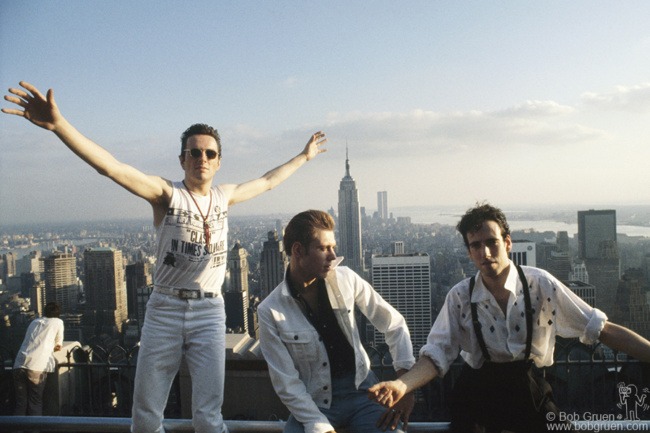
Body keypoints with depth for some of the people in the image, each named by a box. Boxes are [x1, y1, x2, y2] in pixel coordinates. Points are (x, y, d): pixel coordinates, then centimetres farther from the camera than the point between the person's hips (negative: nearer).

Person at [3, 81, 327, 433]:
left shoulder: (224, 196, 10)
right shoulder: (166, 193, -4)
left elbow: (266, 182, 26)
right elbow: (111, 167, -18)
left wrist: (304, 157, 35)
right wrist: (58, 124, -30)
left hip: (209, 312, 2)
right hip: (164, 311, -2)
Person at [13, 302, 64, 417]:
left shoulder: (34, 322, 26)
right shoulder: (58, 322, 13)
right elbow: (58, 346, 19)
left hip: (19, 365, 4)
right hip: (37, 368, -4)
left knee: (20, 405, 9)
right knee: (35, 405, 5)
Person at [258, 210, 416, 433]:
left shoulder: (346, 279, -6)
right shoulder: (270, 311, -12)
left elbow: (394, 324, 1)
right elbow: (287, 383, -10)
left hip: (361, 389, 1)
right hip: (313, 402, -1)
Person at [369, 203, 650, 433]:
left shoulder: (540, 285, -11)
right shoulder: (460, 297, -9)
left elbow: (601, 329, -8)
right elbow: (437, 355, -11)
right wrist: (402, 385, -28)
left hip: (530, 391, 1)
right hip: (477, 396, 0)